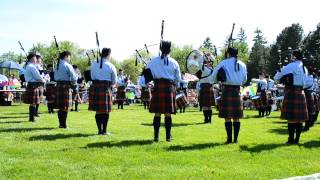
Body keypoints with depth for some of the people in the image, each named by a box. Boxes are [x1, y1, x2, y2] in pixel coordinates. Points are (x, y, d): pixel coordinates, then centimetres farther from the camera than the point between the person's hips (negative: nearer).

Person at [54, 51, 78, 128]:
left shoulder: (57, 65, 13)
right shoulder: (67, 66, -11)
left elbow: (55, 77, 22)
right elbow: (74, 78, -13)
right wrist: (73, 83, 5)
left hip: (58, 86, 7)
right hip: (66, 87, -7)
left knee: (60, 106, 11)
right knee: (65, 107, -2)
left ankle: (61, 123, 17)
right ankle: (64, 124, 1)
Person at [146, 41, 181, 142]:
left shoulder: (153, 61, 3)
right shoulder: (174, 62, 6)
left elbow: (147, 73, -2)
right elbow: (178, 79, 11)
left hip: (158, 88, 0)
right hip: (169, 88, 0)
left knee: (157, 114, 3)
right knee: (168, 114, 4)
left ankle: (156, 137, 4)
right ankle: (168, 137, 8)